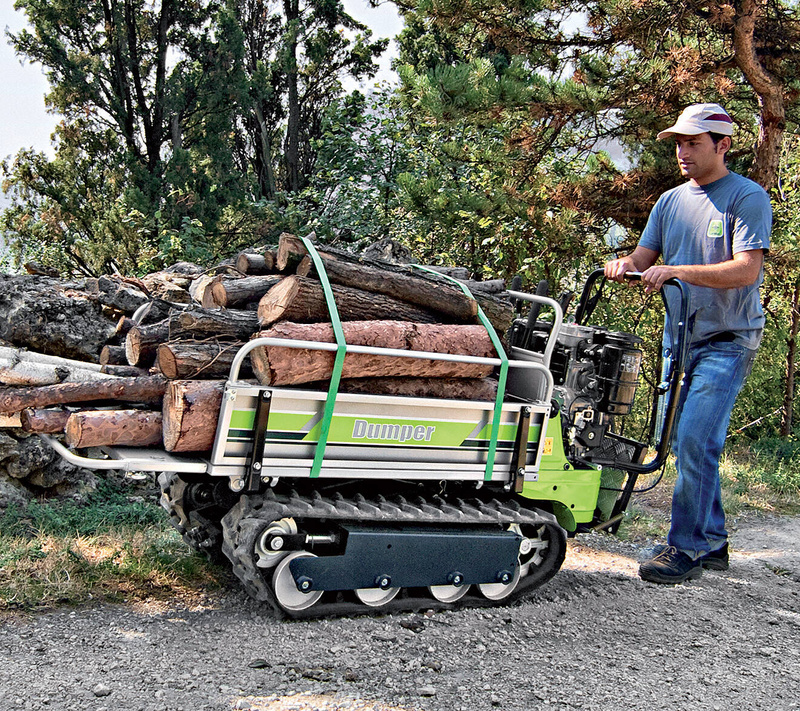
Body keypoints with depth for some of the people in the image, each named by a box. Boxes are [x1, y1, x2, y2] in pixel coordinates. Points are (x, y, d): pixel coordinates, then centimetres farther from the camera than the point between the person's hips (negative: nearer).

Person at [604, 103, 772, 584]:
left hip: (728, 341, -7)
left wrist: (677, 271, -26)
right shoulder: (671, 202, 13)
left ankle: (687, 548, -5)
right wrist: (626, 265, -12)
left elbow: (746, 270, -18)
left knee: (696, 440, -14)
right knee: (689, 444, 10)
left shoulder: (748, 197, -7)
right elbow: (645, 256, 11)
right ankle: (712, 541, 22)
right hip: (680, 337, 7)